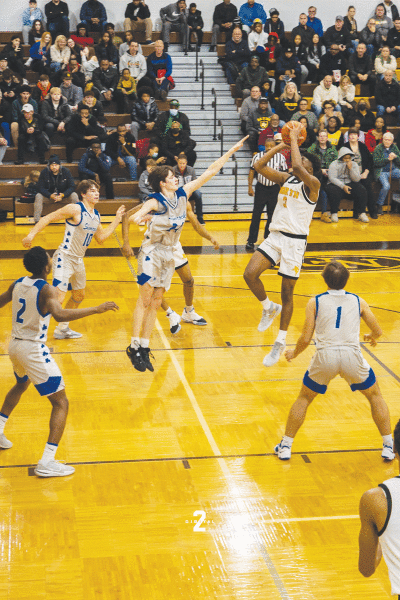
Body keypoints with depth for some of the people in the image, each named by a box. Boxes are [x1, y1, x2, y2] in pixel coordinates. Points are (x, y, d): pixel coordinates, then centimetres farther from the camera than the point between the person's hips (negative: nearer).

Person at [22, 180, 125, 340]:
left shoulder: (96, 215, 9)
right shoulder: (75, 209, -16)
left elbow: (101, 238, 18)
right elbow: (48, 218, -16)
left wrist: (117, 220, 15)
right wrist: (32, 234, -25)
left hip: (78, 260, 9)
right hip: (64, 258, -9)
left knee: (79, 296, 21)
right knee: (58, 298, -17)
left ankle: (62, 329, 36)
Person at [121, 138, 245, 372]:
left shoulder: (183, 193, -1)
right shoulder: (155, 202, -18)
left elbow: (210, 171, 3)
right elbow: (132, 216, -36)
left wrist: (232, 151, 4)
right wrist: (135, 216, -62)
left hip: (171, 252, 6)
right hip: (152, 252, -6)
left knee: (156, 302, 5)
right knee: (145, 299, -10)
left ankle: (144, 347, 7)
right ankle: (135, 346, -8)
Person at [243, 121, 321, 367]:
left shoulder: (313, 184, -8)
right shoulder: (286, 179, 12)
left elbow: (297, 167, -28)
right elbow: (259, 166, 8)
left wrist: (295, 139, -16)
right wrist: (281, 146, 4)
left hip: (295, 241, -6)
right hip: (275, 236, 6)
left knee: (287, 293, 2)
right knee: (250, 274, -14)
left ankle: (281, 342, 16)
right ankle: (269, 307, 15)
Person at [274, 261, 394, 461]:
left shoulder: (314, 302, 8)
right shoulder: (358, 301, 12)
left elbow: (305, 339, 4)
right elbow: (378, 331, 16)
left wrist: (293, 353, 24)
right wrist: (372, 337, 40)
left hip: (325, 356, 0)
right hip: (352, 355, 1)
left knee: (303, 399, 22)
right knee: (375, 396, 24)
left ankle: (286, 446, 22)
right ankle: (388, 446, 22)